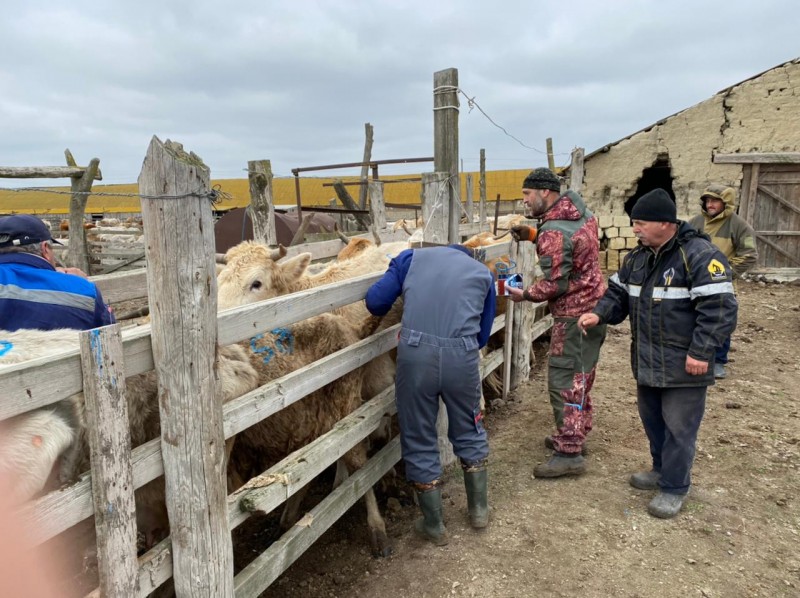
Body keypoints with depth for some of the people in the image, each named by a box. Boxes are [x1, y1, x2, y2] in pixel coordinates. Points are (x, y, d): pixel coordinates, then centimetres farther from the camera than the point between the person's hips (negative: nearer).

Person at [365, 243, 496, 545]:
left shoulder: (412, 256, 21)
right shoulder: (483, 273, 24)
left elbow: (375, 301, 9)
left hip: (415, 353, -1)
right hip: (462, 357, 1)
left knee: (420, 441, 15)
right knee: (469, 433, 25)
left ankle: (434, 526, 29)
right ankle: (479, 509, 40)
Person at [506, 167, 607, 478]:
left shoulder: (553, 232, -22)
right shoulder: (583, 212, 6)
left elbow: (554, 284, -22)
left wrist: (524, 295, -7)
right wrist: (534, 234, 8)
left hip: (575, 315, -10)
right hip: (593, 306, 10)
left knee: (564, 381, -5)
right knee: (579, 377, 18)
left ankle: (569, 453, 1)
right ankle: (574, 435, 31)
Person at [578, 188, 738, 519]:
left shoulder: (699, 255, -17)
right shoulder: (637, 257, 8)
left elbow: (718, 307, -20)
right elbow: (618, 293, 16)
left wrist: (700, 352, -22)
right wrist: (598, 314, -4)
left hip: (684, 365, -8)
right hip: (646, 363, 8)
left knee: (678, 427, 4)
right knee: (652, 420, 20)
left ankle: (674, 488, 20)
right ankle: (662, 470, 40)